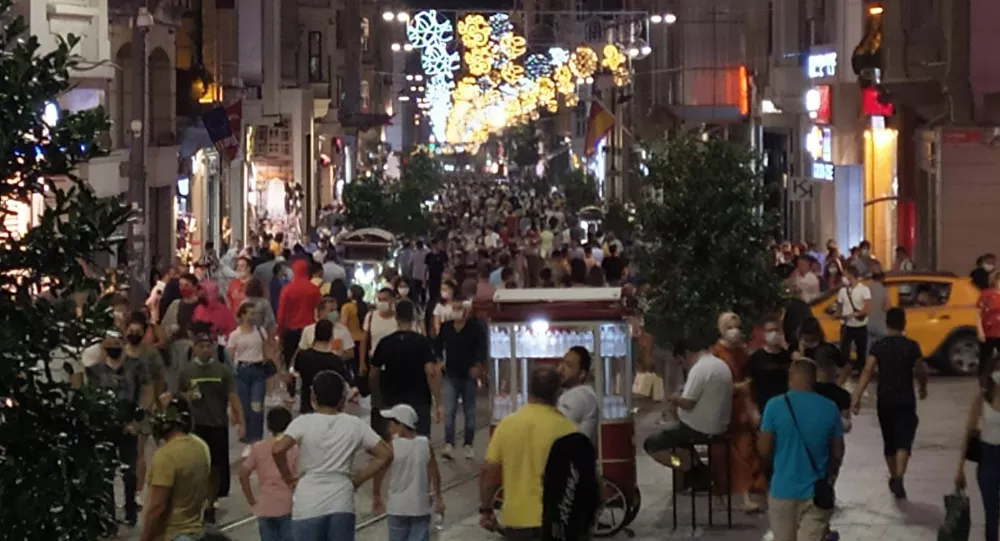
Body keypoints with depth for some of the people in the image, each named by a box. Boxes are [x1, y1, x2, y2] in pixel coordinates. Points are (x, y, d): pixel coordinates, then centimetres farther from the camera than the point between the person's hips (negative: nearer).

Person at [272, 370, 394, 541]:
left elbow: (278, 449, -19)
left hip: (309, 504, -2)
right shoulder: (355, 425, 4)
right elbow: (385, 455, 1)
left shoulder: (304, 422, -4)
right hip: (342, 504, 2)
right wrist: (358, 479, 7)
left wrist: (289, 478, -3)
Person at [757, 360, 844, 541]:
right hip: (816, 491, 1)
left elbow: (764, 449, -6)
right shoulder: (829, 408, -4)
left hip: (783, 489, -1)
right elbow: (838, 453, 3)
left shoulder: (775, 406, -10)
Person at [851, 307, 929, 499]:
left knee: (889, 440, 18)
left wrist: (856, 397, -14)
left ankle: (893, 478, 34)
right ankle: (898, 479, -25)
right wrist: (923, 388, 22)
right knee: (903, 440, -6)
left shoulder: (878, 346, -3)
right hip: (905, 399, -3)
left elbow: (868, 371, -12)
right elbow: (921, 372, 0)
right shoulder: (912, 346, -6)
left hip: (884, 399, 3)